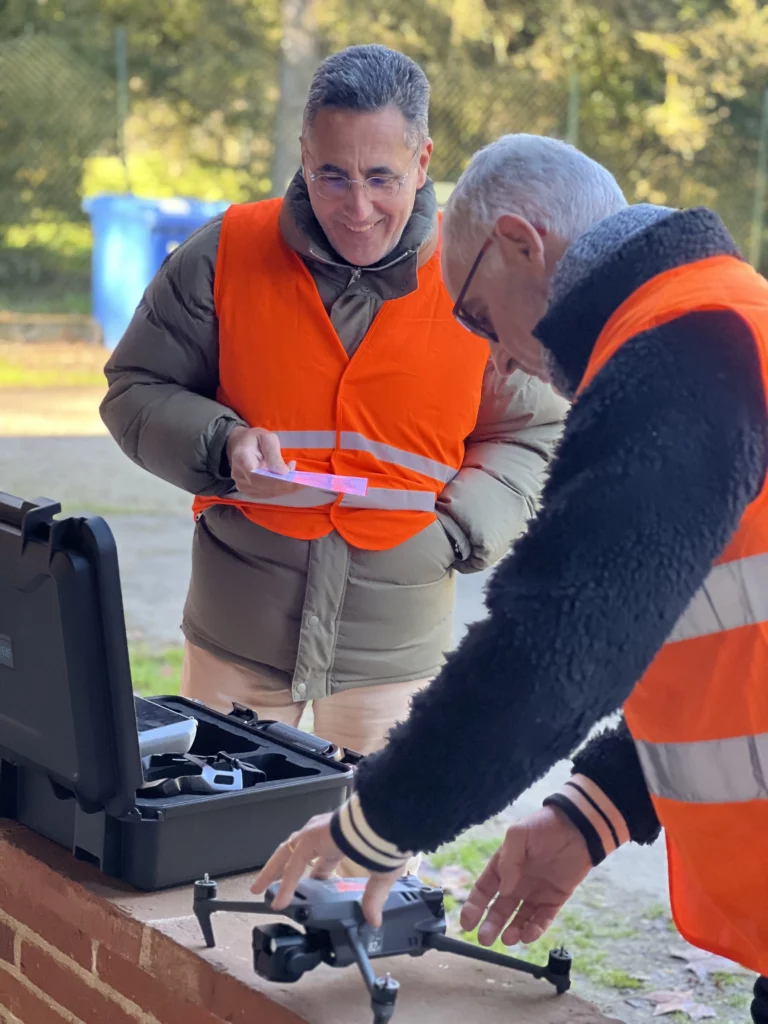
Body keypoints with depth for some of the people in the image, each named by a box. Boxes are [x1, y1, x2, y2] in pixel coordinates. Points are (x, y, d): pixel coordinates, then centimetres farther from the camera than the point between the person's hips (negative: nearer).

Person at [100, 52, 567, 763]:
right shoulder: (225, 254, -4)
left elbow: (529, 436, 7)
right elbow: (137, 391, 4)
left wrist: (457, 531, -8)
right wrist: (223, 446, -15)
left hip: (395, 646, 0)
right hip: (237, 631, 1)